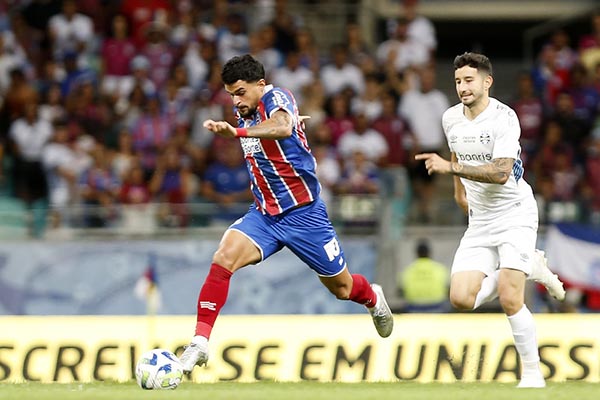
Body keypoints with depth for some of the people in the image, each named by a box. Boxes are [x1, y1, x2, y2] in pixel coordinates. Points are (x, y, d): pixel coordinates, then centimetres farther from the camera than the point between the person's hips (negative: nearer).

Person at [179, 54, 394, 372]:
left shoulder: (276, 98, -19)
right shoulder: (244, 112, 4)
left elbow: (282, 128, -46)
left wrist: (236, 131, -57)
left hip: (303, 212, -5)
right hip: (264, 214, 5)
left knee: (341, 288, 11)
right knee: (223, 258, -23)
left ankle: (374, 299, 47)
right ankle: (201, 341, -23)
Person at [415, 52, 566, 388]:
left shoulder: (504, 118, -17)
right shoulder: (451, 118, 4)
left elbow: (501, 172, -29)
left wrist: (450, 168, -34)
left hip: (515, 213, -6)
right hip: (480, 221, 6)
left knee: (509, 299, -18)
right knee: (462, 299, -8)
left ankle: (532, 372, 0)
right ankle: (529, 266, 15)